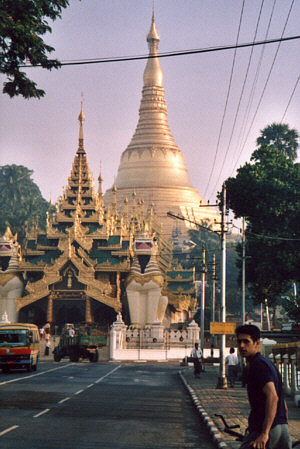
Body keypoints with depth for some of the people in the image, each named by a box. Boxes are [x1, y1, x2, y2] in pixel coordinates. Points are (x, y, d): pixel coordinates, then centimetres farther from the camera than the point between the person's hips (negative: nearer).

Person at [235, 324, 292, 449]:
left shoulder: (259, 365, -12)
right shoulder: (267, 363, 19)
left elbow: (272, 397, -26)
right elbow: (284, 406, 24)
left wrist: (264, 433, -30)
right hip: (282, 428, 9)